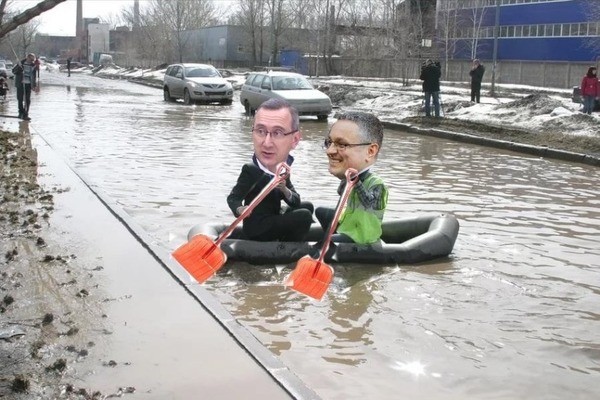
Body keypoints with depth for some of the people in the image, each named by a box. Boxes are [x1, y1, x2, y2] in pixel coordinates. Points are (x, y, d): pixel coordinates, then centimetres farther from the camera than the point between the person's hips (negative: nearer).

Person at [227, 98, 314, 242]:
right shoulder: (251, 170, -24)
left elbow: (295, 202, -1)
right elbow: (233, 198, -21)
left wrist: (284, 189, -22)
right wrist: (240, 210, -43)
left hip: (273, 220, 8)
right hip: (257, 227, -8)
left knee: (307, 206, 19)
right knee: (304, 217, -15)